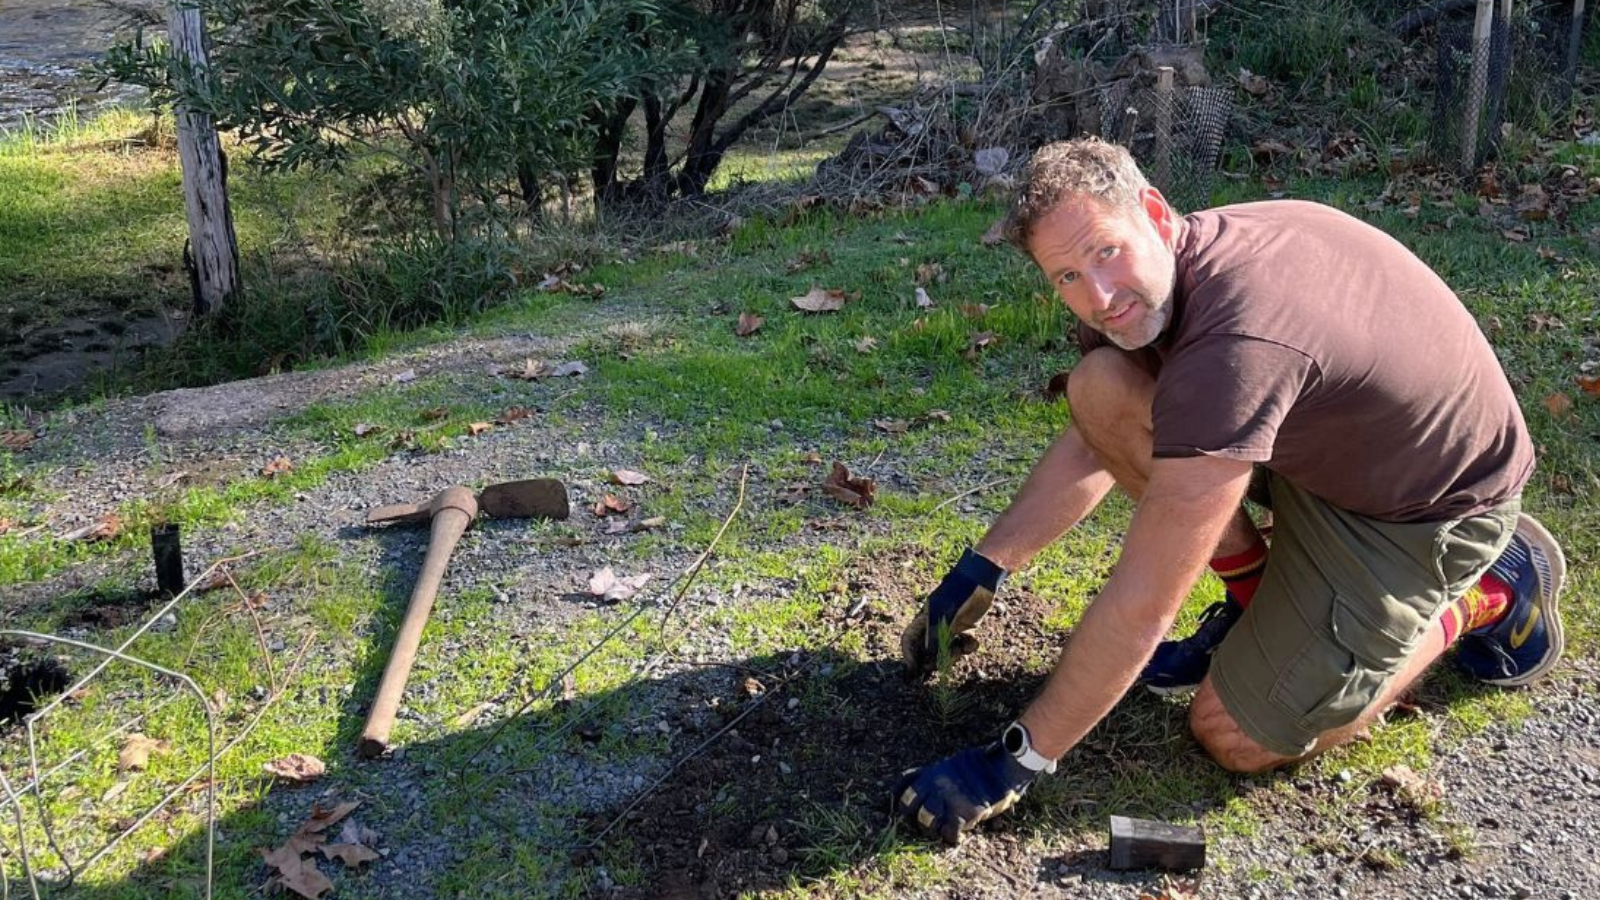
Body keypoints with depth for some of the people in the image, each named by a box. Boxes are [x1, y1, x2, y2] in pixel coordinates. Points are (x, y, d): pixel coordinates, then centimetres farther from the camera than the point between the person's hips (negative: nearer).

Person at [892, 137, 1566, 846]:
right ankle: (1256, 596, 7)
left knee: (1237, 736, -8)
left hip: (1432, 502, -7)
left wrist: (1015, 761, -27)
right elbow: (1092, 445, 6)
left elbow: (1141, 604, -35)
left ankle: (1485, 596, 9)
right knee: (1100, 389, -13)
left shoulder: (1233, 346, -38)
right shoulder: (1150, 281, -10)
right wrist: (979, 570, 2)